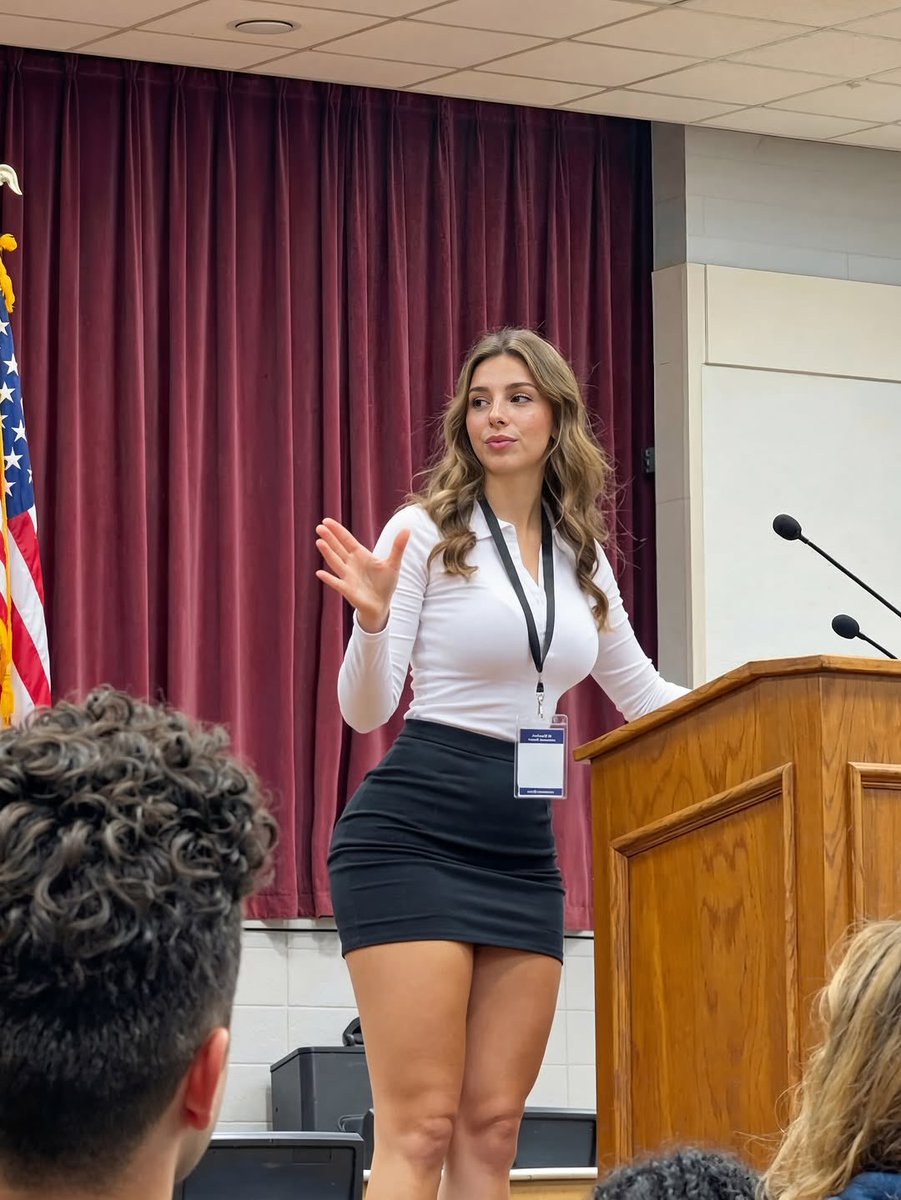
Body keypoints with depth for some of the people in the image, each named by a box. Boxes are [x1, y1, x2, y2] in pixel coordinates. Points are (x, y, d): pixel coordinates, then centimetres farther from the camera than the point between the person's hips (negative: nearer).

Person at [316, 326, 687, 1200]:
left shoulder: (580, 556, 13)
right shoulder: (428, 530, -3)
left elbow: (640, 693, 25)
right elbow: (365, 711, -6)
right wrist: (373, 620, -24)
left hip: (522, 850, 6)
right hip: (414, 832, -6)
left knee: (493, 1128, 2)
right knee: (420, 1128, -12)